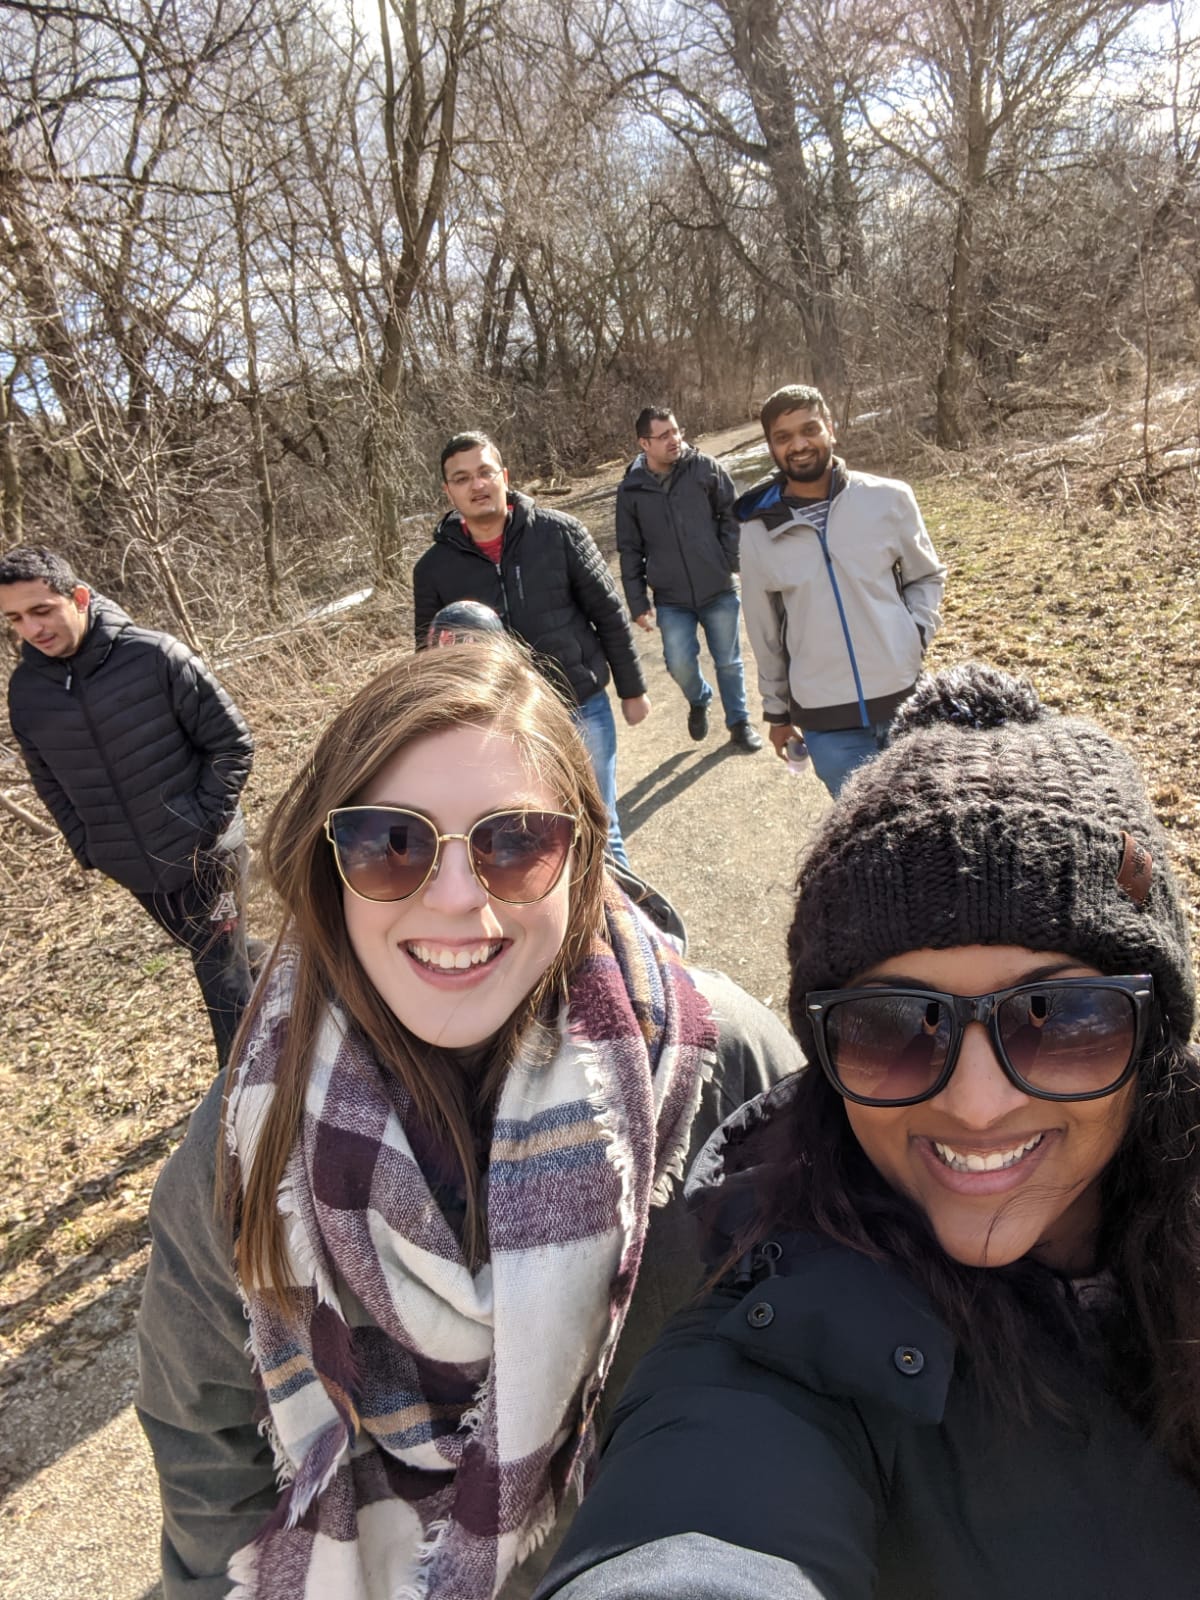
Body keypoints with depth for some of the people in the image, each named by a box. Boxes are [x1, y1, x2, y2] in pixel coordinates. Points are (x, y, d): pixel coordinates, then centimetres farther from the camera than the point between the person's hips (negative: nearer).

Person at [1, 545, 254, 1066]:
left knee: (222, 972, 2)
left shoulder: (156, 656, -18)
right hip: (135, 870, 5)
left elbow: (231, 742, -11)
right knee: (215, 958, 21)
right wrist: (86, 848, 6)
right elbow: (48, 780, 12)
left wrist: (206, 821, -14)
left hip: (204, 855, -5)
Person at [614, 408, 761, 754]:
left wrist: (730, 562, -4)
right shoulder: (631, 489, -2)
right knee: (680, 664, -7)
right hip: (671, 599, 0)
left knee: (728, 662, 9)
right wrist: (638, 603, 2)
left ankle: (739, 721, 31)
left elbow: (731, 515, 3)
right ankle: (699, 699, 28)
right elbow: (630, 552, 3)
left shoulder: (704, 468, -4)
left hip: (719, 591, 0)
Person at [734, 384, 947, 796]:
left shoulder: (888, 499, -3)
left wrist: (915, 637, -6)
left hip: (905, 700, 1)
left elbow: (927, 577, 11)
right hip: (826, 722, 0)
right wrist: (778, 711, 14)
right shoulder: (759, 531, 0)